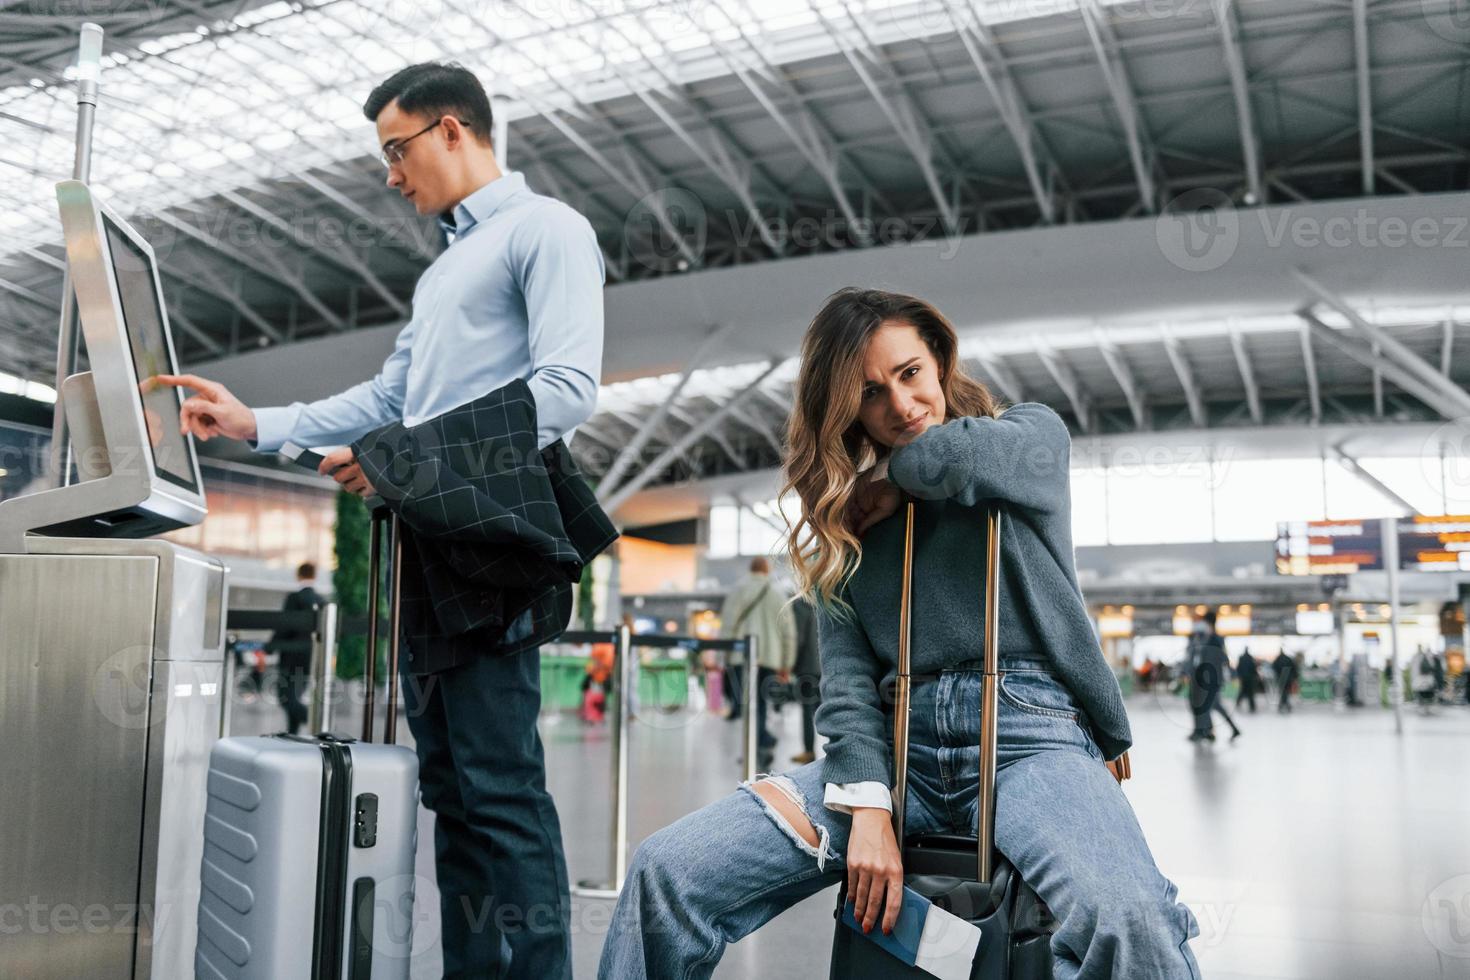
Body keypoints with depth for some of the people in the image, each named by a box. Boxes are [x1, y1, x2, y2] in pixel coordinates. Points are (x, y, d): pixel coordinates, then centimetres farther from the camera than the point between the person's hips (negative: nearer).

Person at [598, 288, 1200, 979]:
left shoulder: (1033, 434, 11)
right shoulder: (846, 513, 16)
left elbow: (953, 458, -14)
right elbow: (846, 670, 4)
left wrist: (894, 473, 8)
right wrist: (866, 804, -11)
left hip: (1028, 726, -3)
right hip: (897, 741, 3)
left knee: (1124, 918, -37)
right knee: (666, 872, -14)